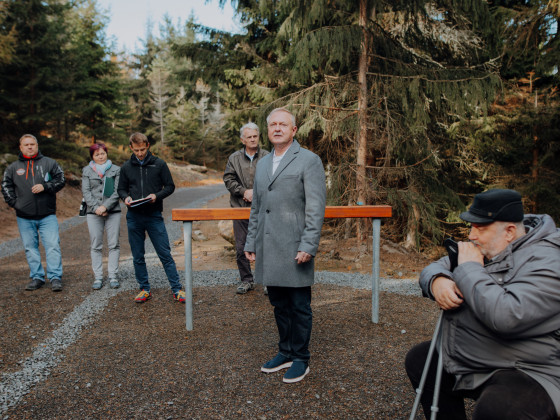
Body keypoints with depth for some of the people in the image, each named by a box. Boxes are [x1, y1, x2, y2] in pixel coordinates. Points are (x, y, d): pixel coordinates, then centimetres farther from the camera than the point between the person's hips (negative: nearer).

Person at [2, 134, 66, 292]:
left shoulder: (49, 163, 5)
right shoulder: (13, 167, 10)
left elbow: (61, 179, 1)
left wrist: (45, 186, -13)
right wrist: (14, 202, 1)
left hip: (47, 215, -3)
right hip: (24, 217, 3)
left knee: (53, 245, -7)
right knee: (30, 248, 8)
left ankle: (55, 278, -2)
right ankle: (37, 277, 18)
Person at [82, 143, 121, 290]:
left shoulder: (116, 170, 7)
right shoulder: (87, 171, 10)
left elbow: (117, 191, -1)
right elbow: (86, 191, 3)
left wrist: (105, 206, -12)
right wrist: (95, 208, -10)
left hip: (113, 211, -1)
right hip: (93, 213, 1)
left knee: (114, 245, 0)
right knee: (96, 246, 3)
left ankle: (113, 276, 7)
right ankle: (97, 278, 9)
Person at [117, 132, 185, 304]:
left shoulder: (159, 164, 1)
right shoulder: (126, 167, 8)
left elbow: (170, 186, 3)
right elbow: (121, 189, 16)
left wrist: (157, 196, -15)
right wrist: (126, 197, -7)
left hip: (154, 216, -3)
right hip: (134, 217, 3)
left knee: (165, 254, -2)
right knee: (138, 257, 9)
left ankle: (177, 289, 6)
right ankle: (144, 289, 23)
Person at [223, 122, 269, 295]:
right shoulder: (234, 158, 8)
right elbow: (228, 180, 3)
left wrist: (256, 192, -12)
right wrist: (244, 191, -10)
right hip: (240, 209, 2)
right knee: (241, 247, 8)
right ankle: (246, 280, 22)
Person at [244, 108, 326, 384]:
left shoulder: (309, 161, -4)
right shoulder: (262, 164, 16)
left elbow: (316, 208, -10)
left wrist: (308, 246, -17)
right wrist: (251, 242, 15)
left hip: (294, 249, -6)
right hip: (268, 250, 6)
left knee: (299, 307, 6)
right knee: (279, 305, 17)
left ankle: (300, 359, 23)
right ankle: (285, 352, 34)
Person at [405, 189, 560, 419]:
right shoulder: (484, 248, 5)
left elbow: (506, 316, -37)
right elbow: (434, 268, 9)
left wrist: (469, 268, -24)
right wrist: (437, 281, -16)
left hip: (524, 373, -8)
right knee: (418, 359, 12)